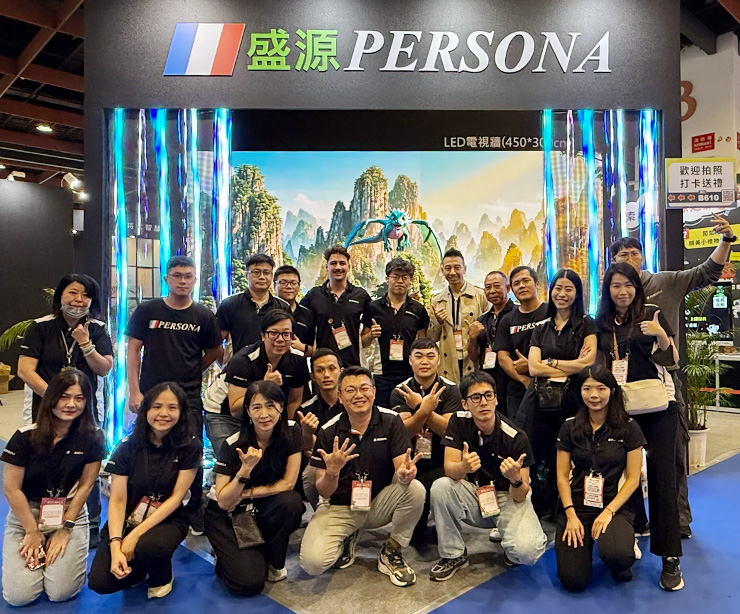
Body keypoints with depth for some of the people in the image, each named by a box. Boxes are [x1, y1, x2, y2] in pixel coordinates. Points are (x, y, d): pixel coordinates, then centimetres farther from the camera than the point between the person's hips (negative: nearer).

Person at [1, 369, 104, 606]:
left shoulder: (92, 438, -10)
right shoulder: (26, 436, -13)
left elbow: (85, 485, -4)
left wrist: (65, 529, -5)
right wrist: (32, 531, -4)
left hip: (71, 514, 0)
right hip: (26, 514, 0)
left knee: (60, 592, -11)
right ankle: (35, 551, 17)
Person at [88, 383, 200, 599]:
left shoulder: (189, 447, -9)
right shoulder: (128, 446, -5)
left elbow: (176, 497, -12)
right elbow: (117, 500, -9)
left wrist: (136, 535, -21)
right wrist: (115, 545, -23)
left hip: (168, 521, -2)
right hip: (126, 521, 2)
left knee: (149, 547, -34)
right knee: (100, 582, -20)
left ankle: (162, 577, 2)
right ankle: (136, 569, 15)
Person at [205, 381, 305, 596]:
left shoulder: (291, 432, -15)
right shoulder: (233, 445, -20)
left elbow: (287, 483, -14)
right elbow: (224, 502, -18)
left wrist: (245, 493, -17)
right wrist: (246, 469, -33)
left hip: (264, 509, 3)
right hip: (227, 514, -3)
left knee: (292, 502, -31)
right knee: (249, 582, -21)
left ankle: (274, 562, -5)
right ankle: (228, 557, 12)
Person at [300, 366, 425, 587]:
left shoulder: (390, 421, -10)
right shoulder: (328, 431, -10)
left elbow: (401, 468, -17)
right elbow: (324, 492, -10)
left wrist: (405, 473, -42)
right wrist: (331, 472, -33)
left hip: (380, 503, 1)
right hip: (340, 508, 0)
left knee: (415, 489, -29)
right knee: (312, 562, -24)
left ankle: (391, 553, -3)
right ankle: (346, 539, 12)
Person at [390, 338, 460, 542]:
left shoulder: (449, 389, -1)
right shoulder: (401, 391, 1)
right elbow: (403, 431, -12)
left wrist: (420, 407, -24)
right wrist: (425, 409, -28)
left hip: (440, 463, -1)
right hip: (409, 462, 1)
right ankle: (416, 530, 16)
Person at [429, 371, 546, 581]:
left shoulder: (516, 437, -20)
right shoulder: (459, 422, -11)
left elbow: (520, 497, -17)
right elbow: (449, 469, -18)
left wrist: (516, 479, -41)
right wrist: (463, 467, -41)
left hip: (508, 498, -2)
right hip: (474, 495, 3)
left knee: (526, 552, -29)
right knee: (440, 487, -27)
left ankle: (510, 549, 11)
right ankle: (454, 555, -5)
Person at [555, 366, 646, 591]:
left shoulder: (628, 428, -2)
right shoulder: (570, 427, 3)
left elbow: (633, 478, -3)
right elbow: (562, 476, 3)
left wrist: (608, 512, -14)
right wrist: (571, 514, -9)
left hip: (615, 506, -1)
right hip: (577, 506, 2)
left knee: (616, 555, -33)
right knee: (573, 581, -11)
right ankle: (584, 541, 21)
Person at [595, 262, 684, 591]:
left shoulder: (651, 314, -1)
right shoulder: (601, 323, 7)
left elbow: (673, 360, -3)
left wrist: (661, 335, -21)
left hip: (657, 404, -3)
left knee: (661, 473, -3)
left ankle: (670, 558, 2)